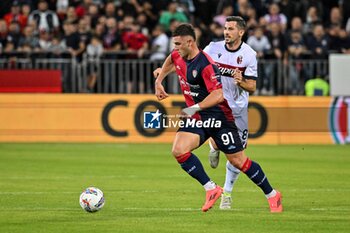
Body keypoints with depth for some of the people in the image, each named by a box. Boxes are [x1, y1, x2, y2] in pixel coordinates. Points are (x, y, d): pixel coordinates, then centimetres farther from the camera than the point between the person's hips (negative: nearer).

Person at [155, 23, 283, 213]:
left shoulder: (205, 65, -24)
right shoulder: (178, 56, 1)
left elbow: (219, 94, -31)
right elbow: (170, 61, 27)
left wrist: (196, 107, -38)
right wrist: (158, 81, 20)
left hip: (219, 117, -7)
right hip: (197, 118, 7)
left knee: (238, 161, -2)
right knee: (179, 151, -15)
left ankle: (272, 195, 16)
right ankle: (211, 189, -5)